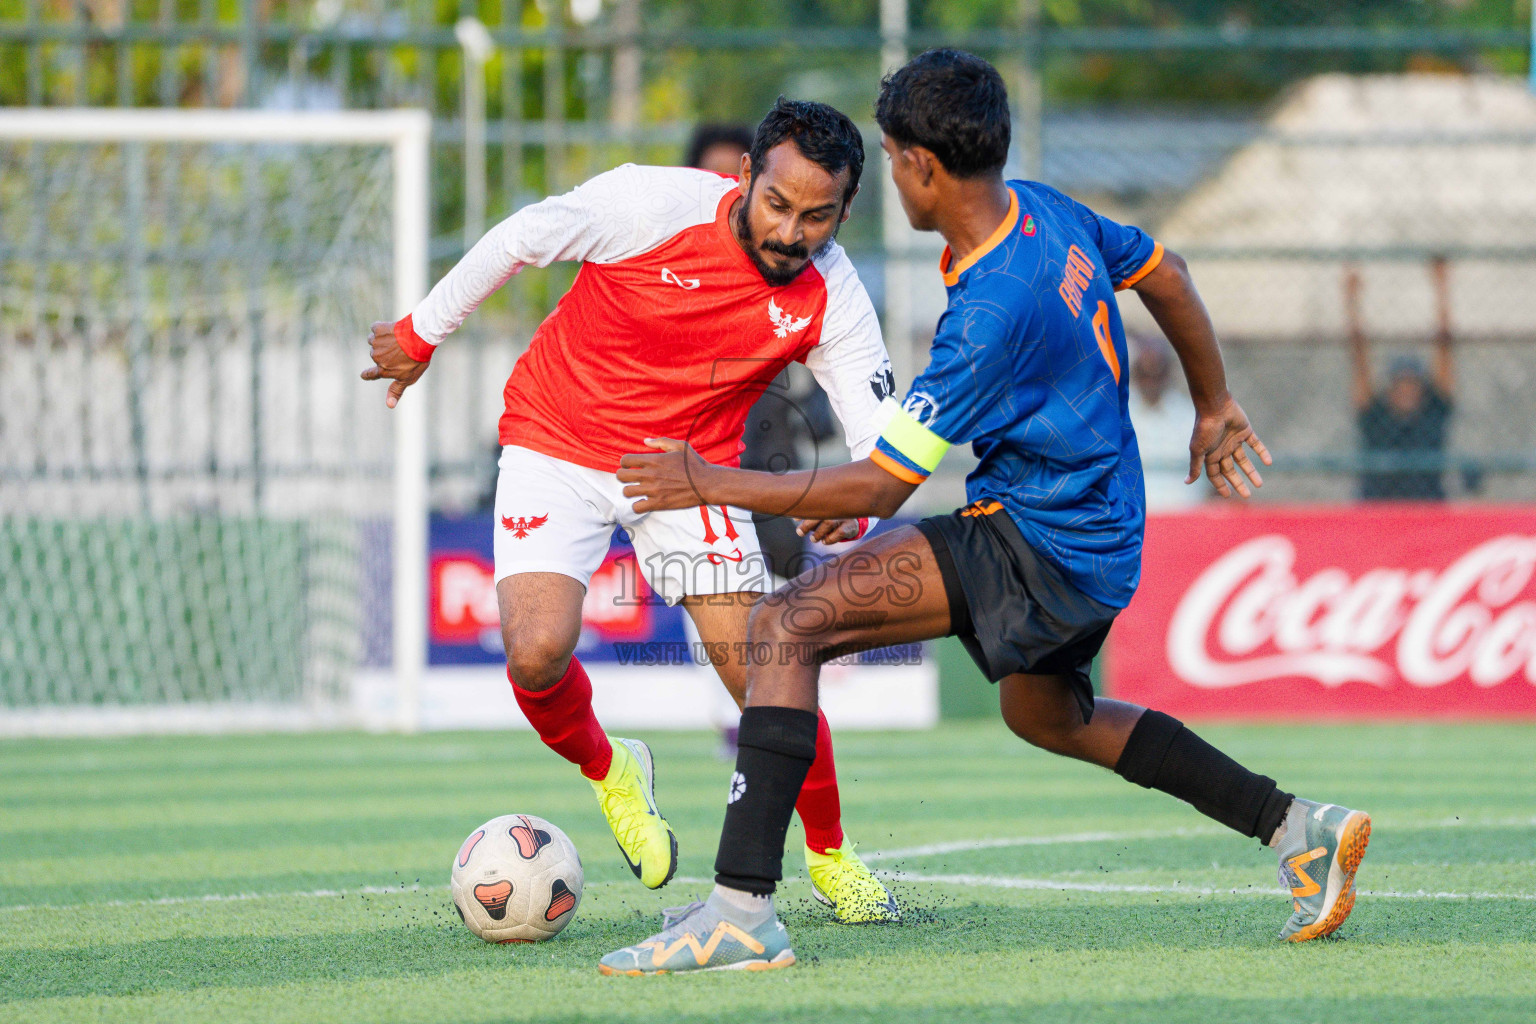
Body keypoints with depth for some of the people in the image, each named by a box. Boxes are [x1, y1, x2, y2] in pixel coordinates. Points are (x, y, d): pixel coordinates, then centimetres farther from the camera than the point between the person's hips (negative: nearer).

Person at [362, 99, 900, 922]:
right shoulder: (652, 204, -24)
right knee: (537, 653, -21)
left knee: (763, 673, -12)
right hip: (557, 445, -2)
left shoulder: (829, 296, -16)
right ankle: (608, 773, 14)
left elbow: (882, 440, -15)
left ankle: (830, 856, 13)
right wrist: (422, 334, 2)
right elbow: (517, 241, -9)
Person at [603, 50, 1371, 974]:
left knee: (790, 624, -18)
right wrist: (1215, 407, 34)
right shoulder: (1046, 212, -1)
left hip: (1040, 550, -10)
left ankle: (742, 910, -27)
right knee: (1046, 716, 36)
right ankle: (1301, 830, 37)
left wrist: (716, 483, -15)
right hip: (1104, 537, 10)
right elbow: (1166, 275, 19)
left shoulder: (992, 313, -26)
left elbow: (877, 488, -24)